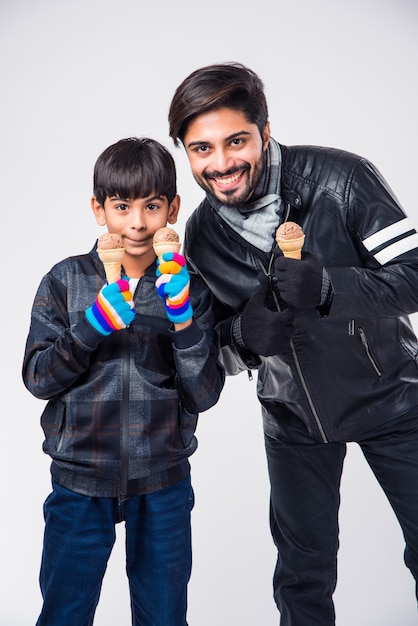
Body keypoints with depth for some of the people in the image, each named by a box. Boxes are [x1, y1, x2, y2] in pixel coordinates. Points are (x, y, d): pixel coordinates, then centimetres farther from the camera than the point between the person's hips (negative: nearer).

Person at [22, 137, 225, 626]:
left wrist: (184, 319, -20)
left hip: (163, 482, 1)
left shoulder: (190, 289, -2)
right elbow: (38, 378, -7)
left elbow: (203, 395, -6)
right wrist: (91, 326, -21)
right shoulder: (66, 281, -3)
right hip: (80, 479, 0)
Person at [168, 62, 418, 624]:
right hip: (295, 414, 2)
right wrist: (243, 334, -24)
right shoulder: (201, 236, -9)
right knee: (303, 570, 15)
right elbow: (216, 351, 0)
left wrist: (326, 286, -38)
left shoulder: (339, 179, -20)